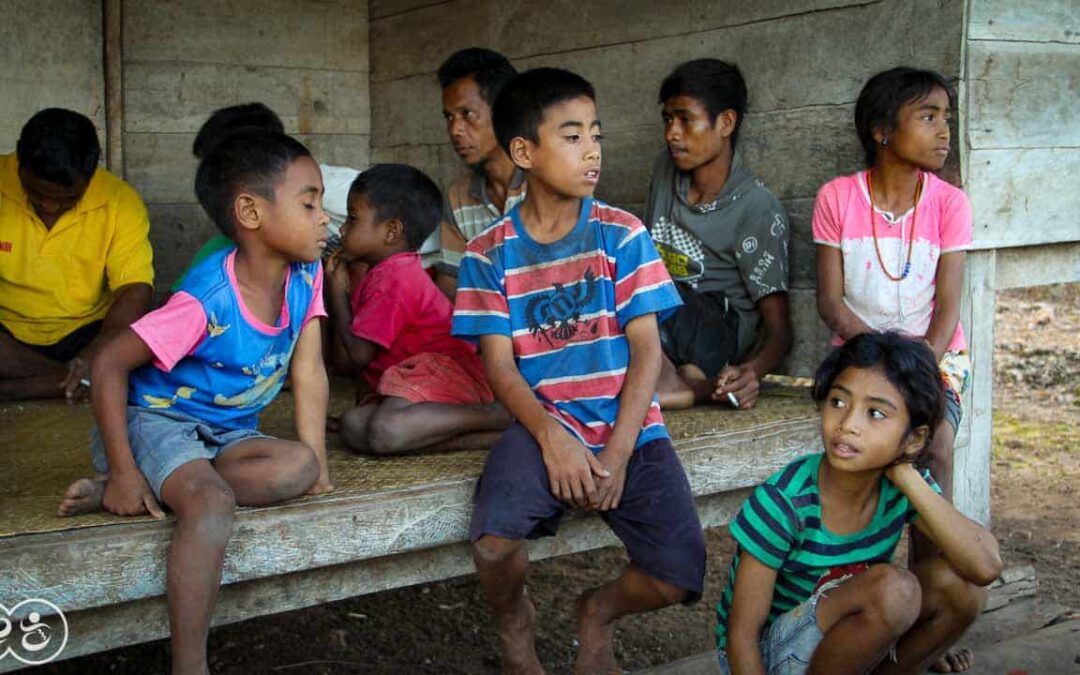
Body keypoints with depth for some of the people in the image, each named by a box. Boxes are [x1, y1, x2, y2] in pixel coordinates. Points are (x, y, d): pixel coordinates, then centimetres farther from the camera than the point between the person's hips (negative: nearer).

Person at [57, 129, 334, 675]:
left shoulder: (305, 275, -7)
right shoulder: (210, 300, -26)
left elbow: (309, 372, -1)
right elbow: (108, 363, -21)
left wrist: (316, 464, -8)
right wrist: (122, 472, -22)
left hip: (227, 433, 7)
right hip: (156, 420, -7)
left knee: (297, 467, -24)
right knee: (211, 501, -35)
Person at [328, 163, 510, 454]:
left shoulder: (389, 280, -9)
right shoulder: (403, 270, 23)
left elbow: (360, 353, -9)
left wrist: (337, 292, 1)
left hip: (445, 368, -11)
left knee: (384, 432, -34)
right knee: (352, 425, -11)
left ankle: (495, 416, -24)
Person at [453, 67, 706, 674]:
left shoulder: (622, 234, 2)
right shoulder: (491, 252, 2)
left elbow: (646, 350, -2)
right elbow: (500, 363, -3)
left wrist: (619, 450, -13)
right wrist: (551, 435, -20)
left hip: (628, 425, 1)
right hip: (544, 422, -1)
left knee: (679, 578, -16)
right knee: (495, 544, -28)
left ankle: (599, 612, 20)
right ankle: (515, 624, 10)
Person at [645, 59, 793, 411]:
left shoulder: (757, 208, -10)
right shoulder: (665, 169, 7)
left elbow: (780, 331, -10)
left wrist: (753, 371, -33)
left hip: (722, 335, -7)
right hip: (661, 323, 7)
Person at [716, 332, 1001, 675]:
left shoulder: (904, 485, -11)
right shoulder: (782, 502, -26)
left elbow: (986, 565, -25)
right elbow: (742, 633, -20)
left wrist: (906, 477, -26)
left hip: (836, 644, 5)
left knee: (957, 582, -16)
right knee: (893, 588, -29)